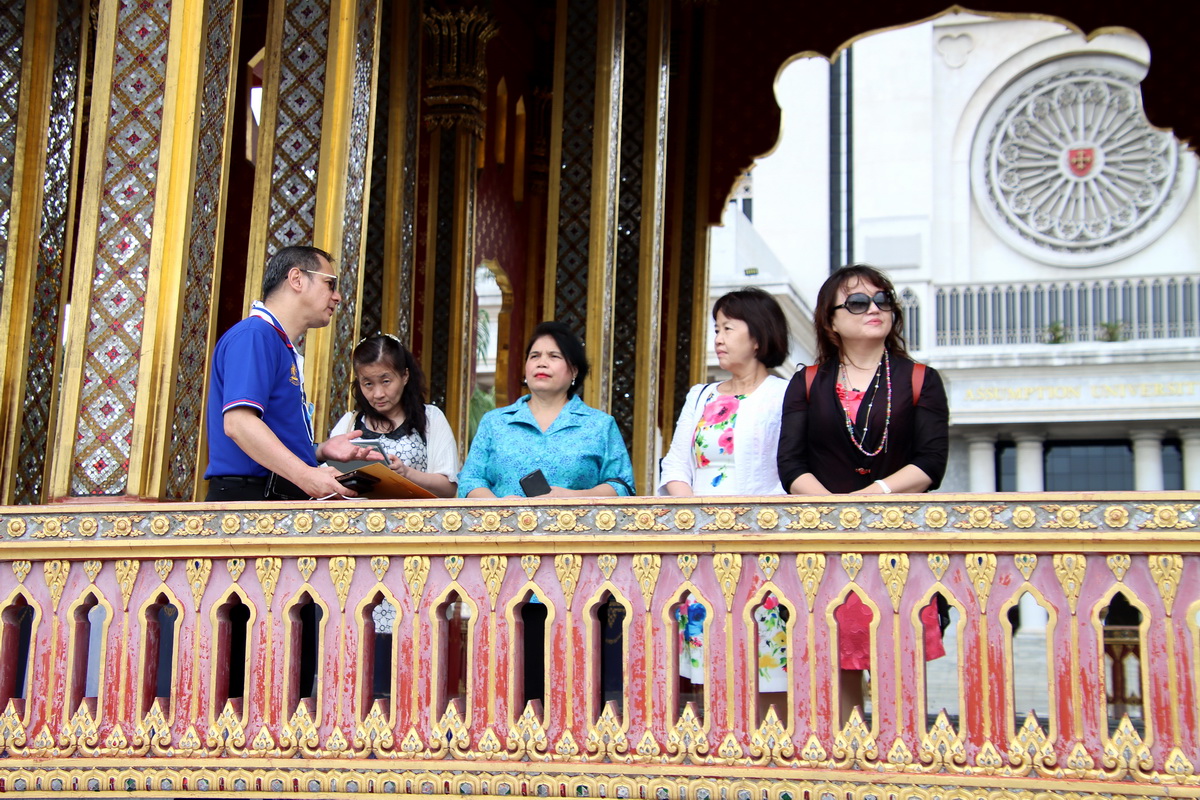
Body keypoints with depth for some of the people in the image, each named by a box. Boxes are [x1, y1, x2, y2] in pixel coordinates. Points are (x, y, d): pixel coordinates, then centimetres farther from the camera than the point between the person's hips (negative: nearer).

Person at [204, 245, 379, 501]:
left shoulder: (283, 346, 25)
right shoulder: (254, 335, -5)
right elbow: (237, 422, -19)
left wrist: (321, 450, 10)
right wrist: (306, 475, -26)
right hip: (248, 496, -9)